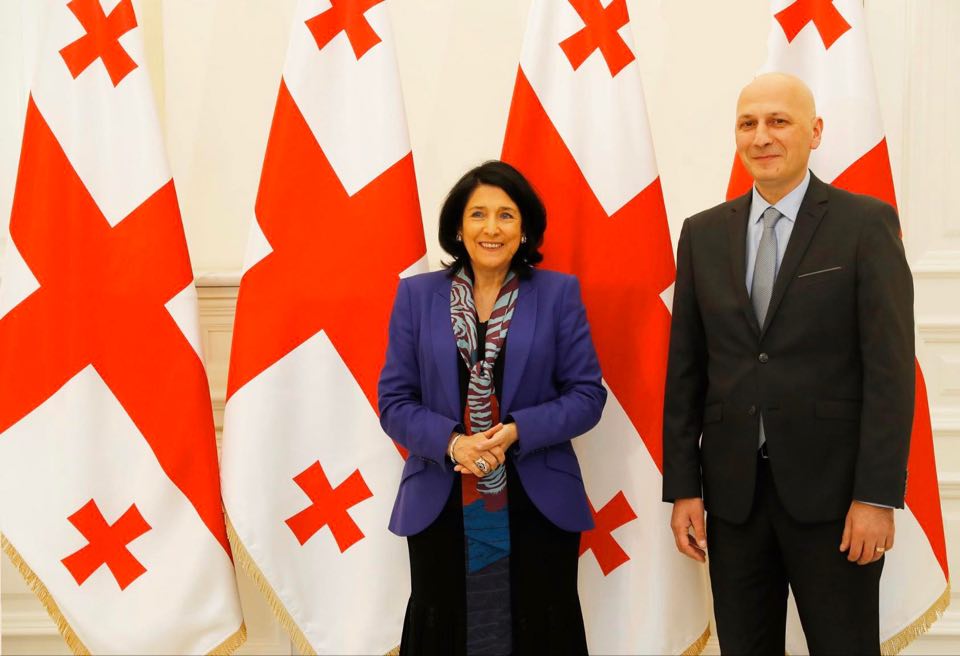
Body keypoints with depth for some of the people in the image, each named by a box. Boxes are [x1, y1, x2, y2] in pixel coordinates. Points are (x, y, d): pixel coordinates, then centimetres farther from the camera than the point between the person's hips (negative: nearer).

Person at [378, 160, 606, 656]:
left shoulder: (558, 294, 1)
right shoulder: (417, 295, 3)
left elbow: (587, 395, -1)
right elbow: (394, 402, 2)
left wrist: (517, 432, -17)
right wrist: (452, 442, -16)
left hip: (539, 506, -1)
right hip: (439, 507, 1)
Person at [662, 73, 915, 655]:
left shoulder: (867, 223, -3)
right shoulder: (703, 234, 8)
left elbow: (890, 366, -8)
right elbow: (685, 367, 8)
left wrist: (878, 496, -13)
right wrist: (683, 486, 4)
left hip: (831, 485, -3)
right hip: (732, 487, 4)